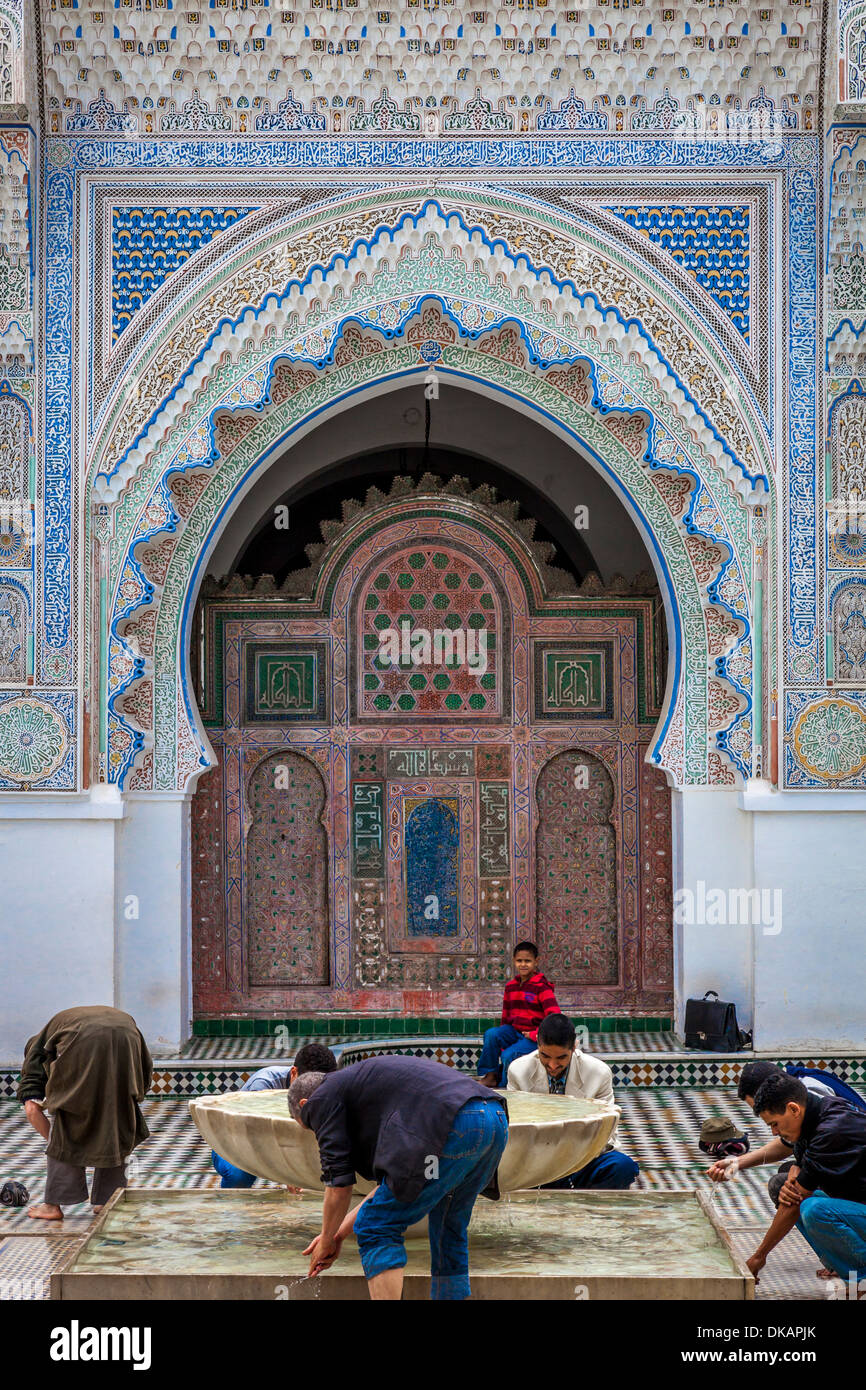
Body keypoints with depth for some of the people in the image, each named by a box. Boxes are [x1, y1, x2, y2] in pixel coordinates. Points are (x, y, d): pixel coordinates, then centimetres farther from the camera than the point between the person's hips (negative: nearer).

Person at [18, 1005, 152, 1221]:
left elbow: (31, 1108, 20)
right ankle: (106, 1200, 22)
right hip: (126, 1043, 3)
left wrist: (56, 1144, 22)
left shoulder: (38, 1045, 32)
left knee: (66, 1122, 13)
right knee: (116, 1127, 19)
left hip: (83, 1046, -3)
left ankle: (54, 1204, 13)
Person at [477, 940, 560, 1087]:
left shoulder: (541, 987, -10)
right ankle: (489, 1076, -11)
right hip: (514, 1031, 6)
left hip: (534, 1036, -6)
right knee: (491, 1034, -24)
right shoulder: (510, 986, 11)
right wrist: (502, 1038, 10)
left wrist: (536, 1035, -17)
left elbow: (554, 1016, -17)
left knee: (508, 1055, -28)